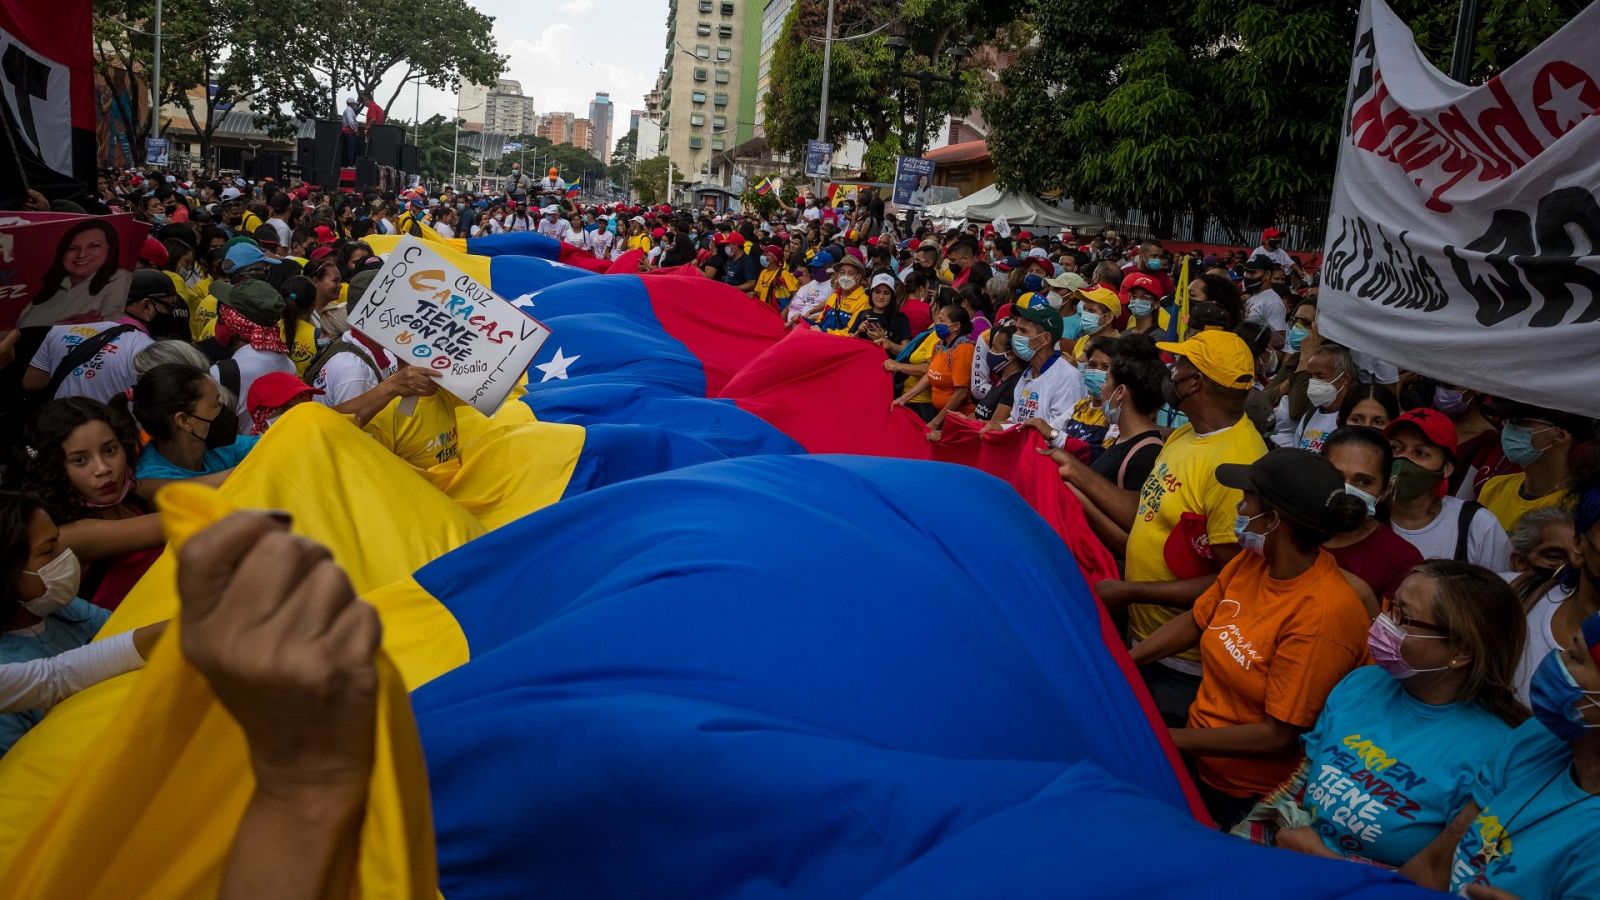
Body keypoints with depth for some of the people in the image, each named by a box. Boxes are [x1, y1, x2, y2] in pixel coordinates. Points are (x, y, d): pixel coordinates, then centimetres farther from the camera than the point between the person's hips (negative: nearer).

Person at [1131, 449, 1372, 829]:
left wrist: (1171, 738, -19)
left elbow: (1280, 737, -23)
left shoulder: (1322, 615, -28)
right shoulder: (1254, 559, -6)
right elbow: (1196, 622, 9)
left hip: (1245, 797, -7)